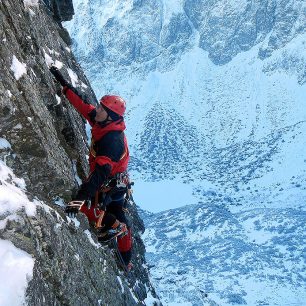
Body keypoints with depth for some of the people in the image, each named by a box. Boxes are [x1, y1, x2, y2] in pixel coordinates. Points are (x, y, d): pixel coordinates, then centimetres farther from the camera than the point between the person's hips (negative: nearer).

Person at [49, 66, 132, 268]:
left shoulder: (112, 140, -34)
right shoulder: (104, 124, -7)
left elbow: (101, 171, -46)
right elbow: (83, 105, 2)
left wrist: (80, 197, -54)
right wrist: (64, 84, 2)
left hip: (109, 186, -9)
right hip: (118, 183, 9)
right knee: (118, 217, 20)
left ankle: (112, 227, 5)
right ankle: (126, 261, 37)